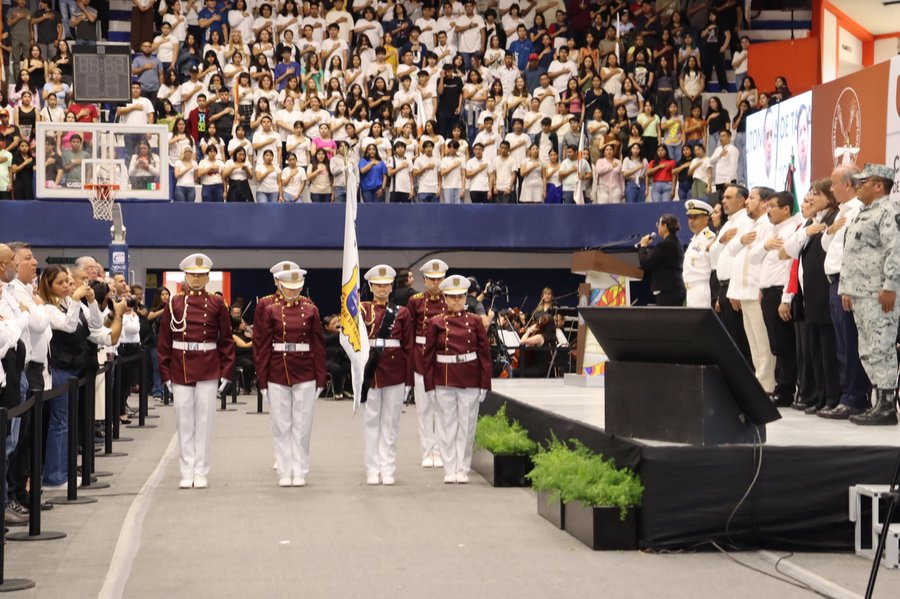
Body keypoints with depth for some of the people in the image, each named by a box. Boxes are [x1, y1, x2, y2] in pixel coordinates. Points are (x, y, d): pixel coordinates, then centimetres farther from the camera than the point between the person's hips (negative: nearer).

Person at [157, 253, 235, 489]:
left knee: (204, 421, 2)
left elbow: (227, 340, 4)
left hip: (208, 370, -1)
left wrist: (226, 371, -2)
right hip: (180, 369, 1)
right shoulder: (174, 303, 3)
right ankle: (187, 473, 11)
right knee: (184, 422, 4)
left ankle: (201, 473, 8)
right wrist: (165, 373, -1)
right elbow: (164, 341, 4)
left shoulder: (216, 304, 2)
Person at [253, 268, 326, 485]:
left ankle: (300, 472, 10)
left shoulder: (311, 310, 4)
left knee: (302, 425, 3)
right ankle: (285, 473, 11)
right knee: (281, 425, 4)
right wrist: (262, 379, -2)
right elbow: (262, 346, 1)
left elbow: (318, 345, 5)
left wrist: (320, 378, 1)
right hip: (277, 375, 0)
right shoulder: (270, 311, 2)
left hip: (305, 375, 0)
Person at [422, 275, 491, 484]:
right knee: (448, 425, 5)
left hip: (470, 381, 0)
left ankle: (463, 469, 12)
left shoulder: (475, 322, 3)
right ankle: (450, 470, 12)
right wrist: (429, 385, -3)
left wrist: (485, 384, -1)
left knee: (467, 425, 3)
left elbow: (485, 354, 3)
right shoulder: (436, 323, 2)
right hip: (444, 381, 0)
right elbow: (428, 356, 2)